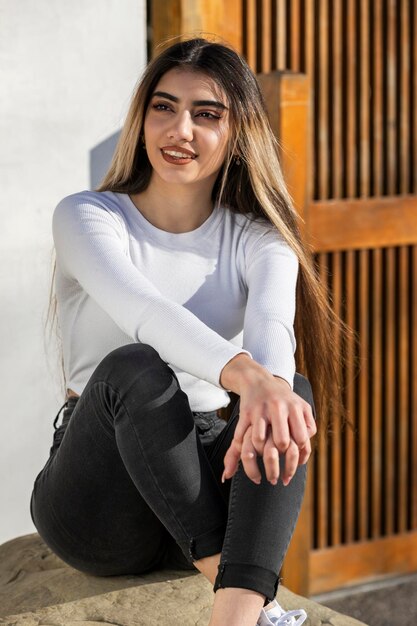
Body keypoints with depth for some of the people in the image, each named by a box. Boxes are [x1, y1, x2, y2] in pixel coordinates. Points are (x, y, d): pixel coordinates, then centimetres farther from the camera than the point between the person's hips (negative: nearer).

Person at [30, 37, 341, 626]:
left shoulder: (258, 239, 5)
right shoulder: (86, 217, -3)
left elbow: (272, 324, -20)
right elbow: (143, 311, -26)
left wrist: (271, 392, -45)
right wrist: (245, 375, -46)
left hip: (202, 479, 3)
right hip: (96, 492, -2)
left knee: (291, 390, -29)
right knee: (132, 367, -33)